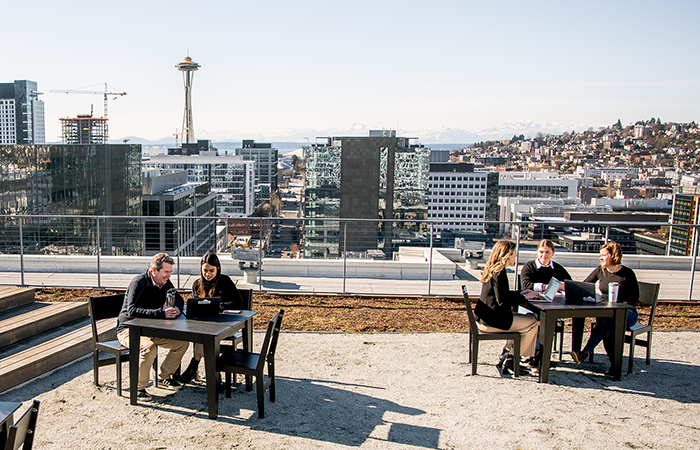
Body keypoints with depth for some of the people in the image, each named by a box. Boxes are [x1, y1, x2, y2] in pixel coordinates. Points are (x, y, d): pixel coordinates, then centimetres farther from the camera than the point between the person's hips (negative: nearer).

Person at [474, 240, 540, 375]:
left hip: (485, 317, 10)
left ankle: (506, 356, 21)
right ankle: (509, 359, 9)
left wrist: (520, 293, 14)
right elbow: (503, 301, -23)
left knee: (525, 318, 24)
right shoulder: (499, 273, -19)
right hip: (491, 320, -10)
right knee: (533, 323, 2)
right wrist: (524, 297, -11)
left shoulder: (492, 270, 11)